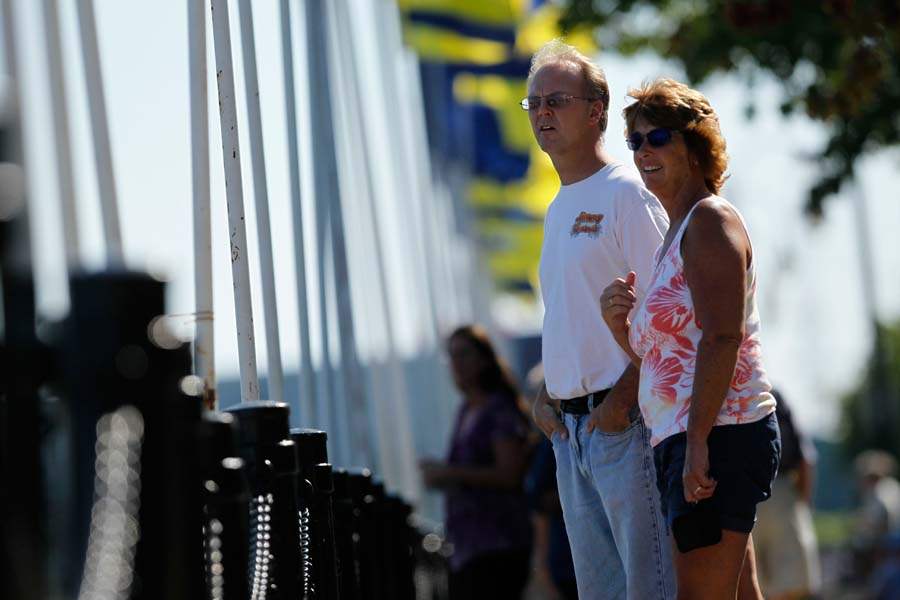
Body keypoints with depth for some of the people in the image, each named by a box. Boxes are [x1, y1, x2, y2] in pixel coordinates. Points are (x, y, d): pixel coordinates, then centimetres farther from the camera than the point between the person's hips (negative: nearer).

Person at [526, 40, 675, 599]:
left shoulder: (626, 194, -9)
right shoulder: (559, 207, 18)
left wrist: (621, 401, -20)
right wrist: (545, 395, 11)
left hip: (623, 420, -9)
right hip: (568, 426, 9)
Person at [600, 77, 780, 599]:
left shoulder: (710, 219, -7)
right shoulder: (676, 233, 23)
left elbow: (723, 336, -19)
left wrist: (698, 441, -25)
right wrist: (620, 325, 5)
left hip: (721, 434, -10)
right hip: (678, 440, 10)